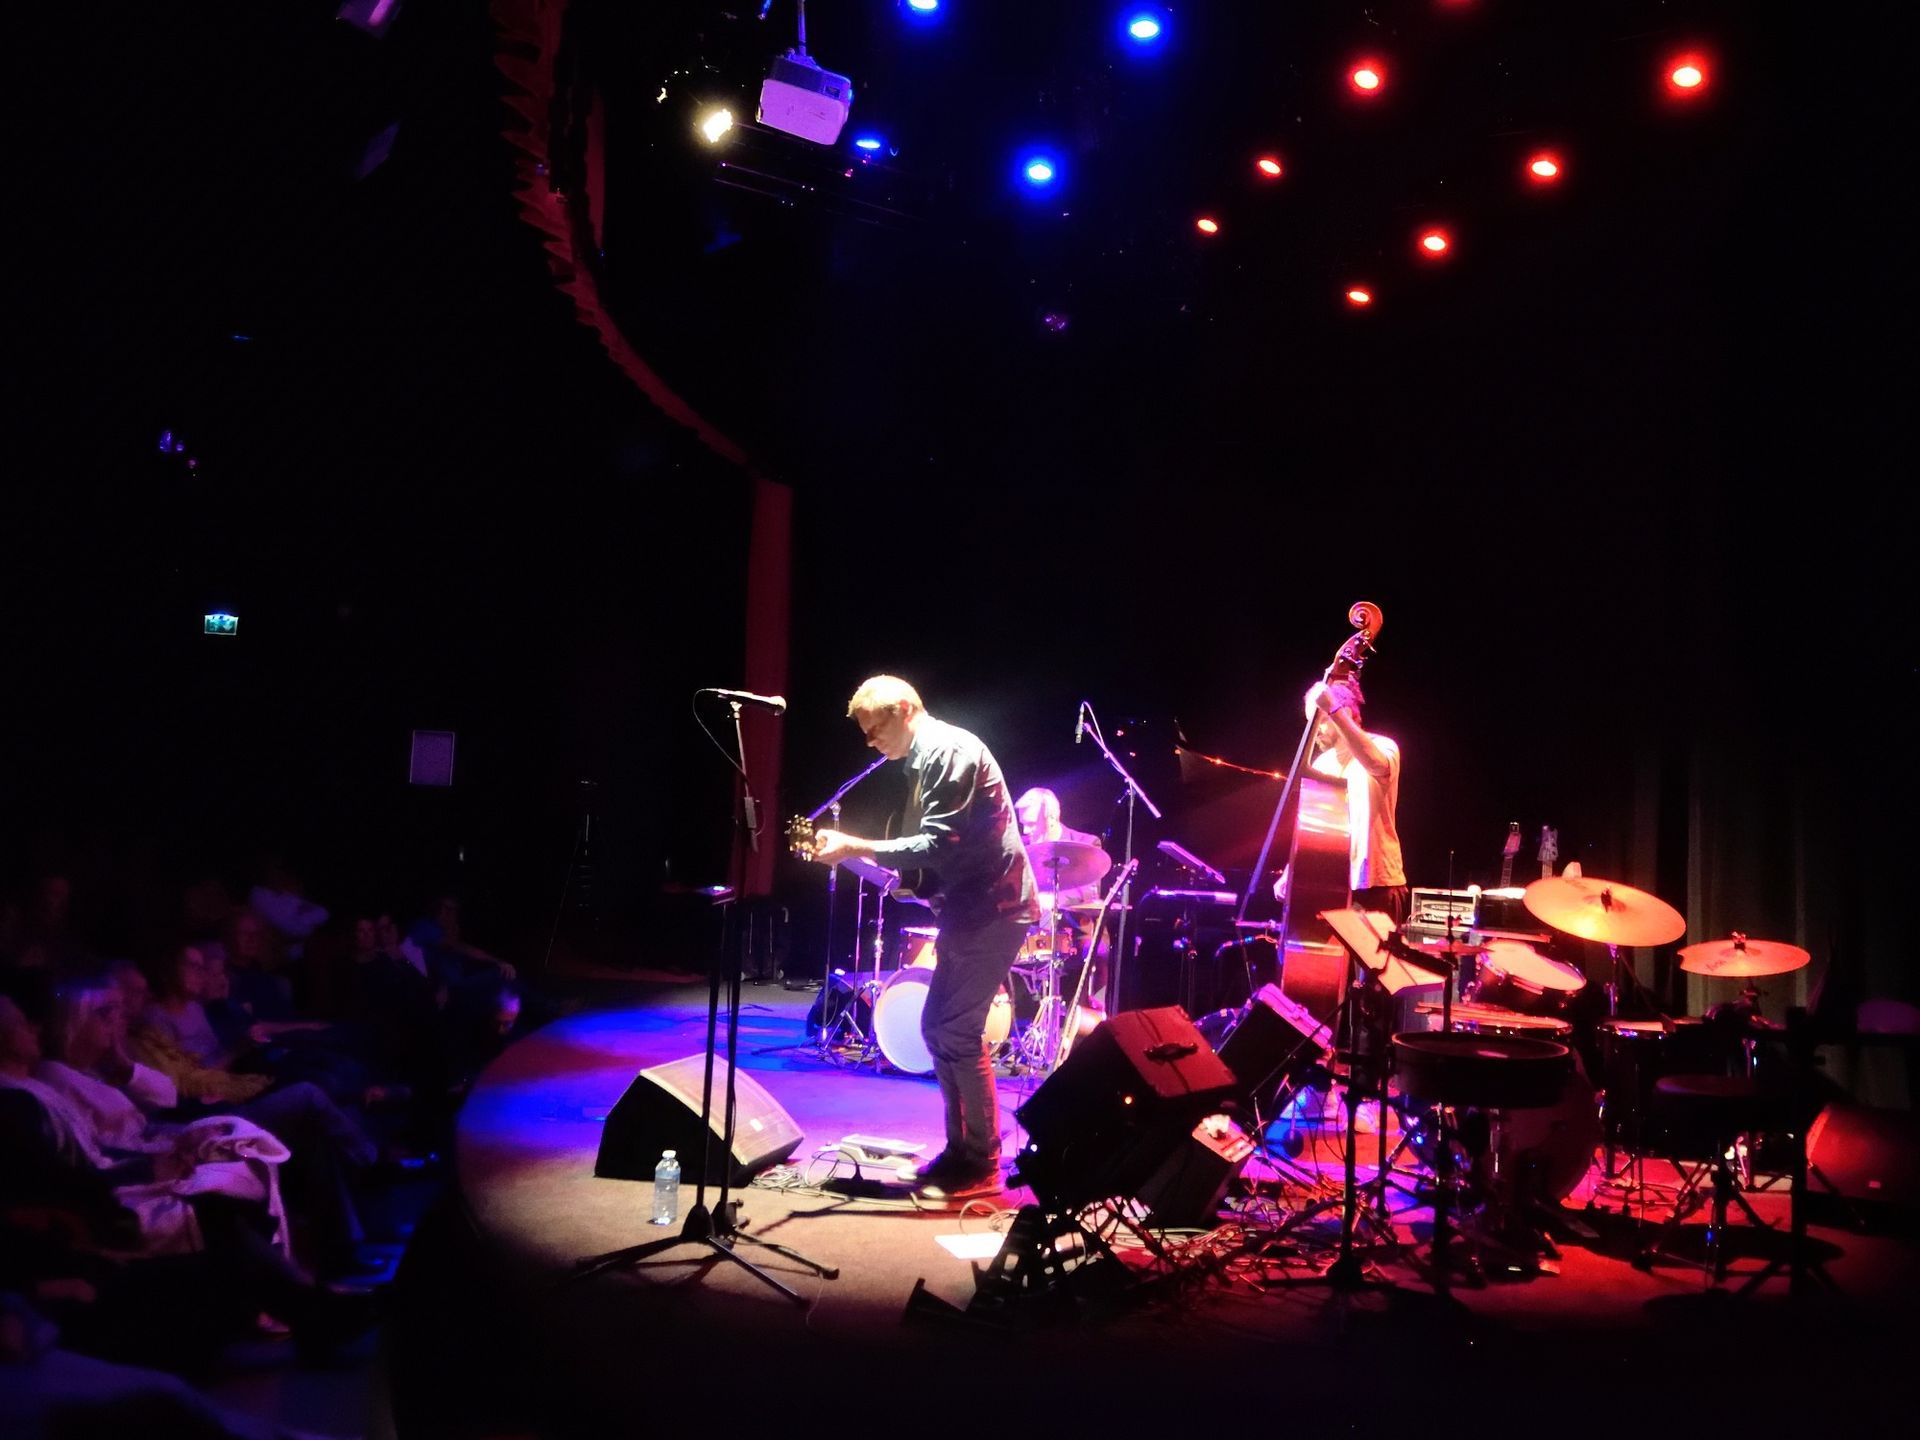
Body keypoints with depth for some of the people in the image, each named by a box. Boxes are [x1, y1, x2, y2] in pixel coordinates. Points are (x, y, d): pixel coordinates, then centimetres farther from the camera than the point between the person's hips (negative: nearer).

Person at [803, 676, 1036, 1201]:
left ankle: (981, 1165, 1)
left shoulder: (949, 751, -15)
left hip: (991, 908, -11)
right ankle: (961, 1149, 22)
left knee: (958, 1032, -9)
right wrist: (866, 855, 10)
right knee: (939, 1027, 13)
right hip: (971, 908, 11)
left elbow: (938, 844, -23)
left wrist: (857, 848, -22)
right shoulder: (928, 758, 17)